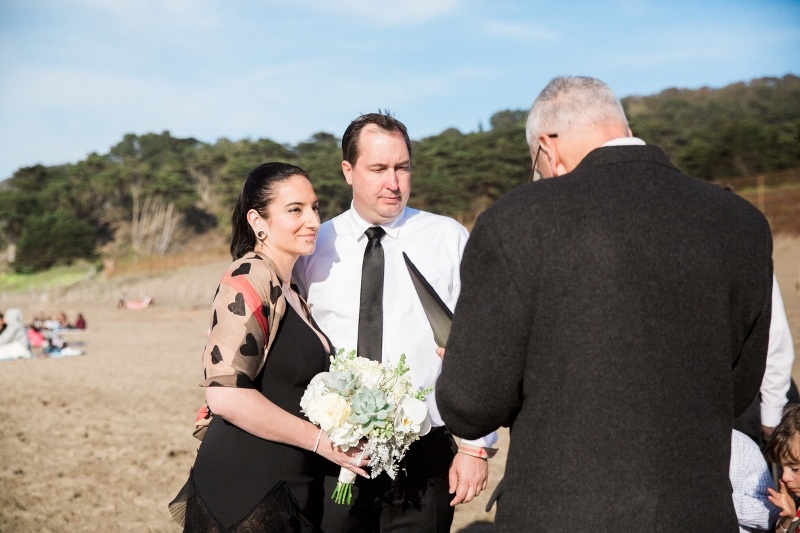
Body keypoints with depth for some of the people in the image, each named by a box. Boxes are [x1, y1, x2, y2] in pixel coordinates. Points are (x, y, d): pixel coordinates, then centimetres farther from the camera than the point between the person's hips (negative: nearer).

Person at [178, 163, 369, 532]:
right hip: (247, 491, -8)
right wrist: (321, 440, -17)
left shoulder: (289, 290, 12)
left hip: (289, 488, 9)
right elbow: (225, 393, -25)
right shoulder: (250, 279, -16)